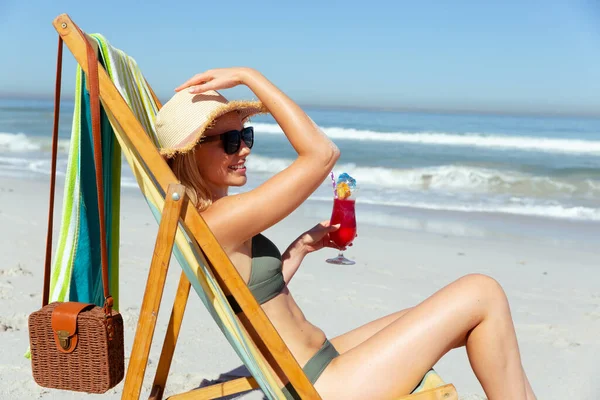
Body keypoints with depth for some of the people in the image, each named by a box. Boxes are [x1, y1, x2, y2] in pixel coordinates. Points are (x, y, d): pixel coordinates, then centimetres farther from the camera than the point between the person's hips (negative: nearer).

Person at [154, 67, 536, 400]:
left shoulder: (196, 220, 8)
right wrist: (249, 76, -20)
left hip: (322, 359, 10)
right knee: (482, 294, -7)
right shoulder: (220, 220, -23)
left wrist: (302, 246, 8)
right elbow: (322, 154, -23)